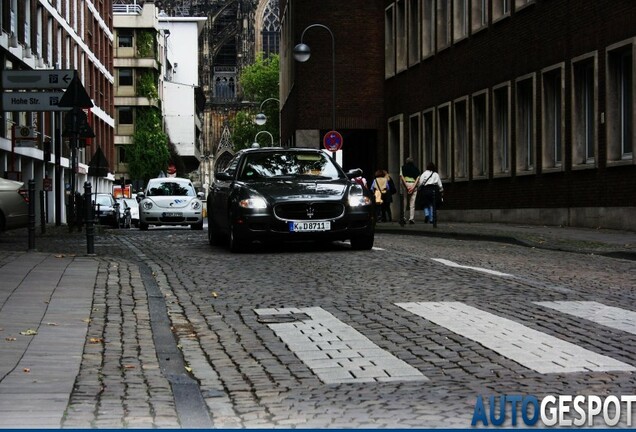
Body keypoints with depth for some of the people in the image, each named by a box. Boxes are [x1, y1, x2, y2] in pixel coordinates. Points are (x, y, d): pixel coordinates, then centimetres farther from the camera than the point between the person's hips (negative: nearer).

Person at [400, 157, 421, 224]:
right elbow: (418, 178, 1)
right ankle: (412, 218, -11)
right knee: (412, 203, -1)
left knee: (404, 202, 7)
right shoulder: (416, 169, 12)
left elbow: (401, 177, -3)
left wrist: (406, 186, -8)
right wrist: (413, 187, -6)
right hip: (413, 185, 1)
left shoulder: (403, 168, 9)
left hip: (405, 184, -1)